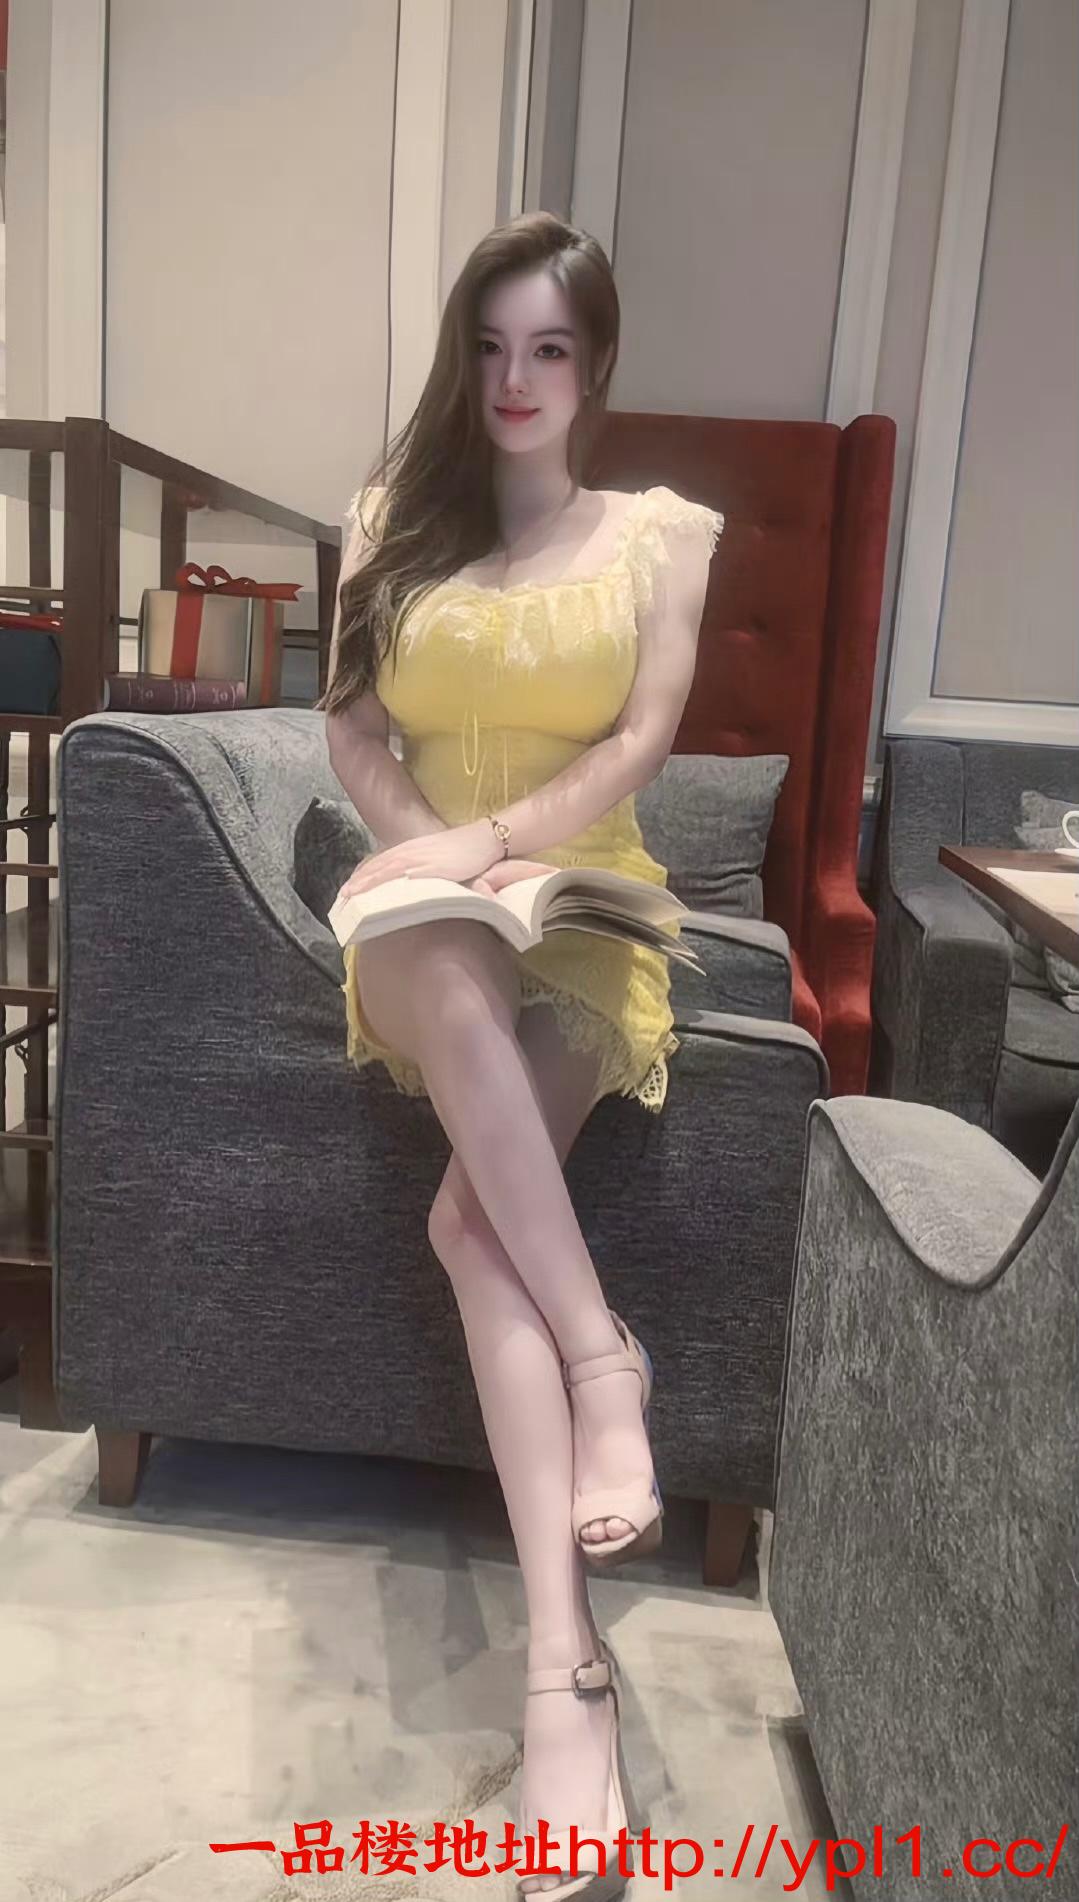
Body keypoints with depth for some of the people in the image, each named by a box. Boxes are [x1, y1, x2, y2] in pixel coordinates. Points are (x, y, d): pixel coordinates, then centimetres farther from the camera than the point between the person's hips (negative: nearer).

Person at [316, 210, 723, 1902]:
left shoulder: (665, 531, 11)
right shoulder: (395, 521, 16)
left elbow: (644, 740, -2)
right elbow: (350, 726, 7)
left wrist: (496, 842, -18)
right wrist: (442, 857, -13)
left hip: (585, 918, -1)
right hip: (430, 924, 2)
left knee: (473, 1215, -27)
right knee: (442, 969, -38)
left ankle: (560, 1660, -22)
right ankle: (605, 1357, -32)